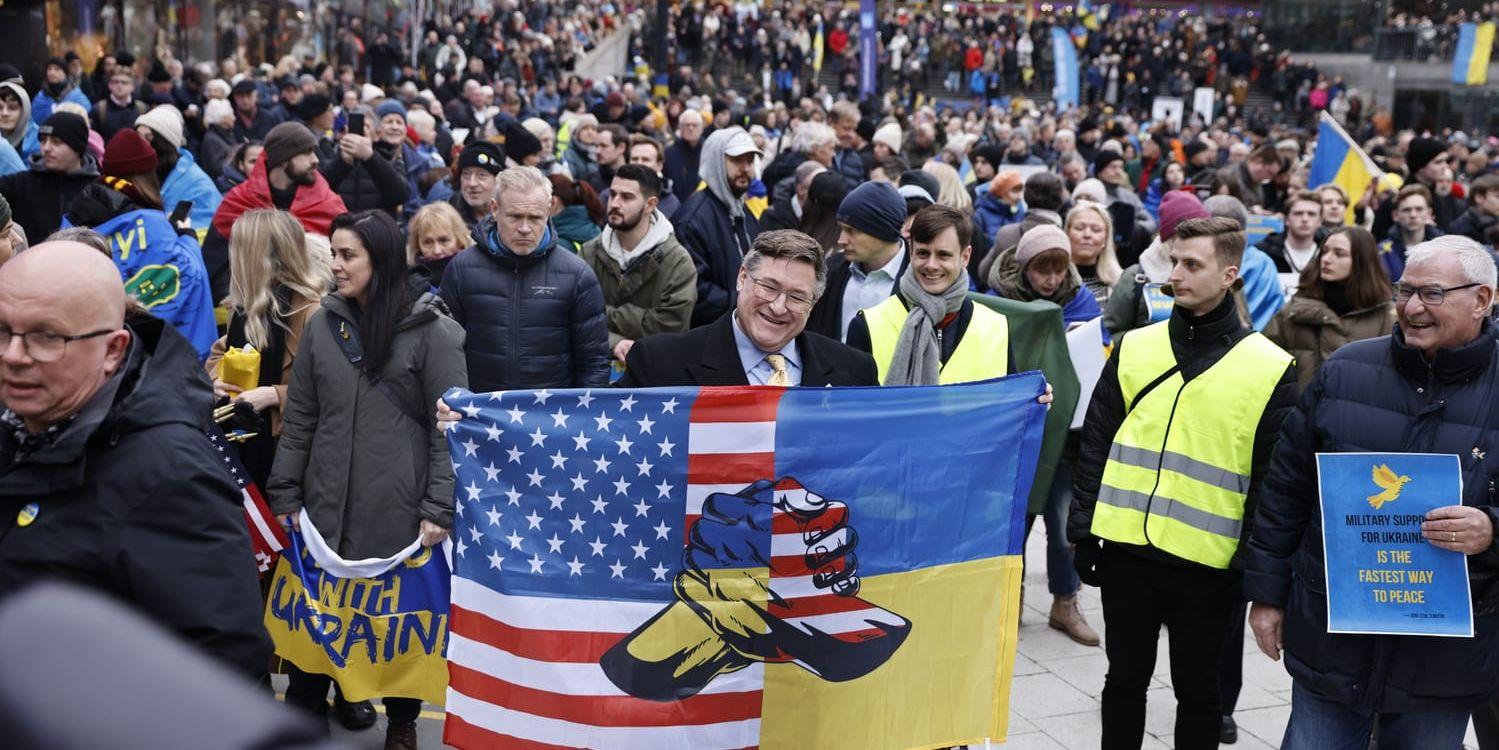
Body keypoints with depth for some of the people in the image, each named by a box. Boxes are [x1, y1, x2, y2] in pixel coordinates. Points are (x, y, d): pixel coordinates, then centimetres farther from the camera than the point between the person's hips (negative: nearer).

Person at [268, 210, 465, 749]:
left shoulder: (430, 330, -6)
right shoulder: (322, 324, 7)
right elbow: (299, 418, 10)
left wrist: (440, 508, -12)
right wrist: (285, 497, 6)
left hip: (398, 507, -3)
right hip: (327, 502, 3)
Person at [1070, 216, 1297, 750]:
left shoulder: (1270, 369, -4)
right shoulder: (1135, 349, 4)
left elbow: (1273, 478, -2)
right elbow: (1096, 444, 6)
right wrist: (1083, 530, 1)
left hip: (1207, 563, -2)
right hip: (1126, 549, 2)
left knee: (1197, 689, 12)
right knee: (1126, 679, 15)